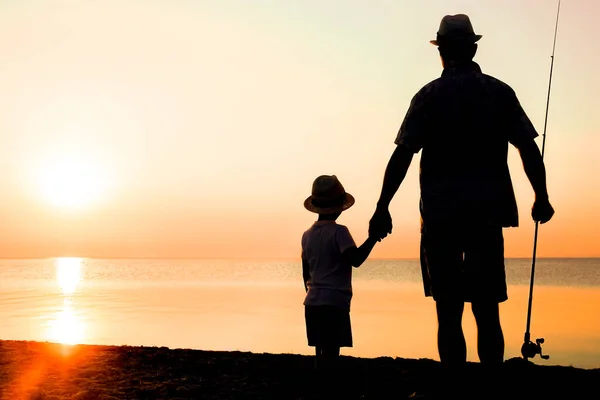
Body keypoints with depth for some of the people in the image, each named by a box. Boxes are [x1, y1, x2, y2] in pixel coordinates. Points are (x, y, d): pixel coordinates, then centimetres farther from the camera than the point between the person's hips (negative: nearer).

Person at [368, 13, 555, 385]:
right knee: (487, 312, 7)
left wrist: (382, 208, -5)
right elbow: (529, 149, 3)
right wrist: (542, 197, 13)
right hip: (488, 213, 2)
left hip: (441, 215, -2)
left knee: (449, 313, 2)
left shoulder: (430, 96, 1)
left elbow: (402, 155, -7)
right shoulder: (500, 92, 7)